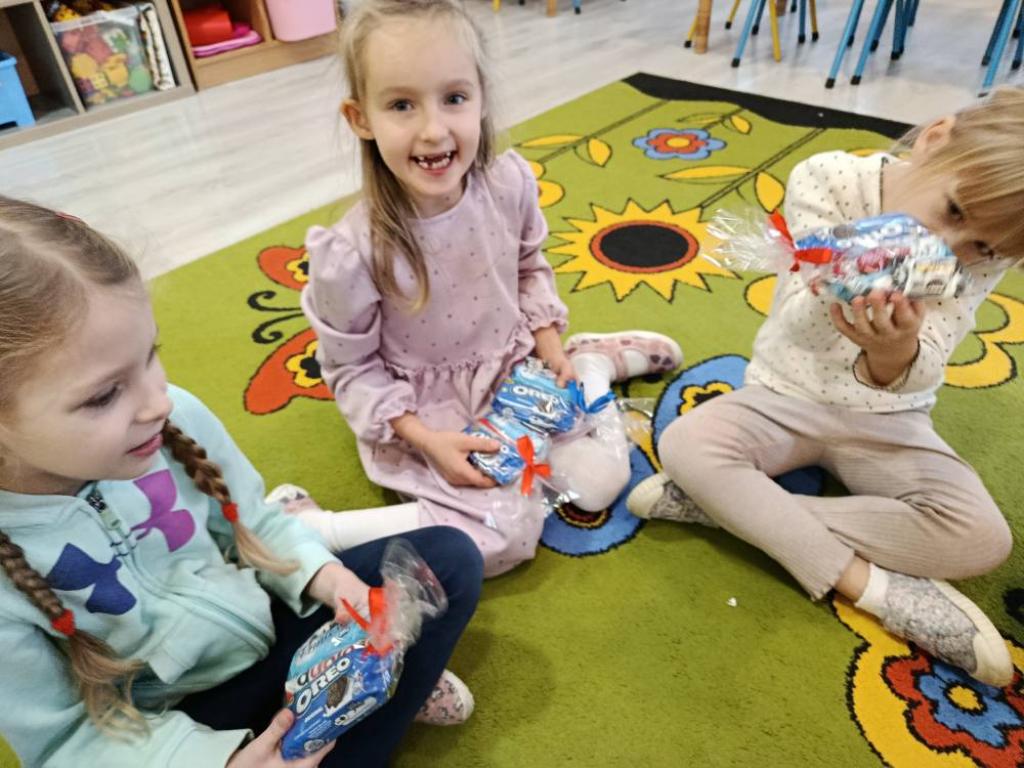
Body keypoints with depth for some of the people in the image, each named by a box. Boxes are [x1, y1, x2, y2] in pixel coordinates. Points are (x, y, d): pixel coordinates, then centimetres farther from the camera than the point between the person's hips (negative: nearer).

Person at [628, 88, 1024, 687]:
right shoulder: (826, 180, -16)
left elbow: (916, 377, -23)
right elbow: (800, 331, -24)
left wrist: (895, 353, -48)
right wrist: (836, 299, -48)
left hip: (889, 419, 2)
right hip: (790, 393, -1)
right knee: (686, 444, -29)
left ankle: (728, 506, -21)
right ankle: (871, 585, -23)